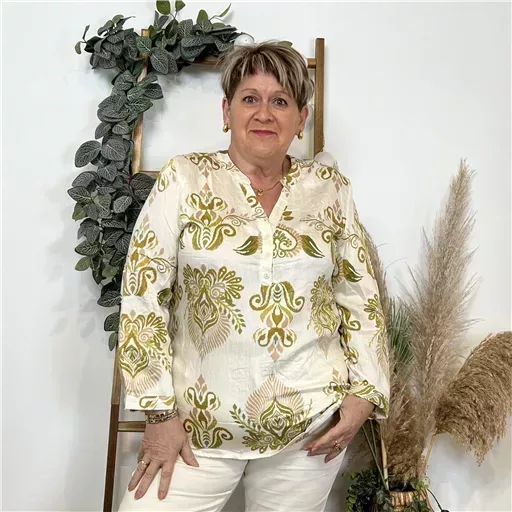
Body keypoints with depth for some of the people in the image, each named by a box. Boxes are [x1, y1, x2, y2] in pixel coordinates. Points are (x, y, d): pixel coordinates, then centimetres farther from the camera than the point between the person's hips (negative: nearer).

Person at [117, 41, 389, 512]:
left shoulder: (331, 190, 3)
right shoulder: (185, 179, -4)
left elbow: (361, 299, 7)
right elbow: (143, 295, -6)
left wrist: (365, 393, 0)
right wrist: (160, 412, -8)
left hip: (312, 424, 2)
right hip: (199, 425, -1)